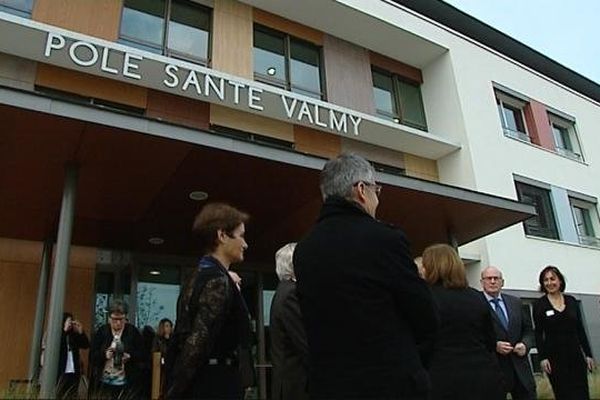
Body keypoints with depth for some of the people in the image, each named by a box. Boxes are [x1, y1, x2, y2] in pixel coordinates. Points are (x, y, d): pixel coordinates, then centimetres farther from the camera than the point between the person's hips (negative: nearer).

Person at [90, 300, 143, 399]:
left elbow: (141, 355, 1)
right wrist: (104, 354, -17)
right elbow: (92, 356, 2)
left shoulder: (133, 332, 1)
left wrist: (130, 357, -18)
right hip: (103, 383, 1)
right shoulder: (101, 331, 4)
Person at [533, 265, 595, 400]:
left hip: (575, 353, 3)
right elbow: (538, 334, -4)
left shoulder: (571, 301, 6)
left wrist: (588, 354, 6)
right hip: (554, 356, -3)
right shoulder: (539, 304, -4)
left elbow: (580, 330, 9)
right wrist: (542, 357, -11)